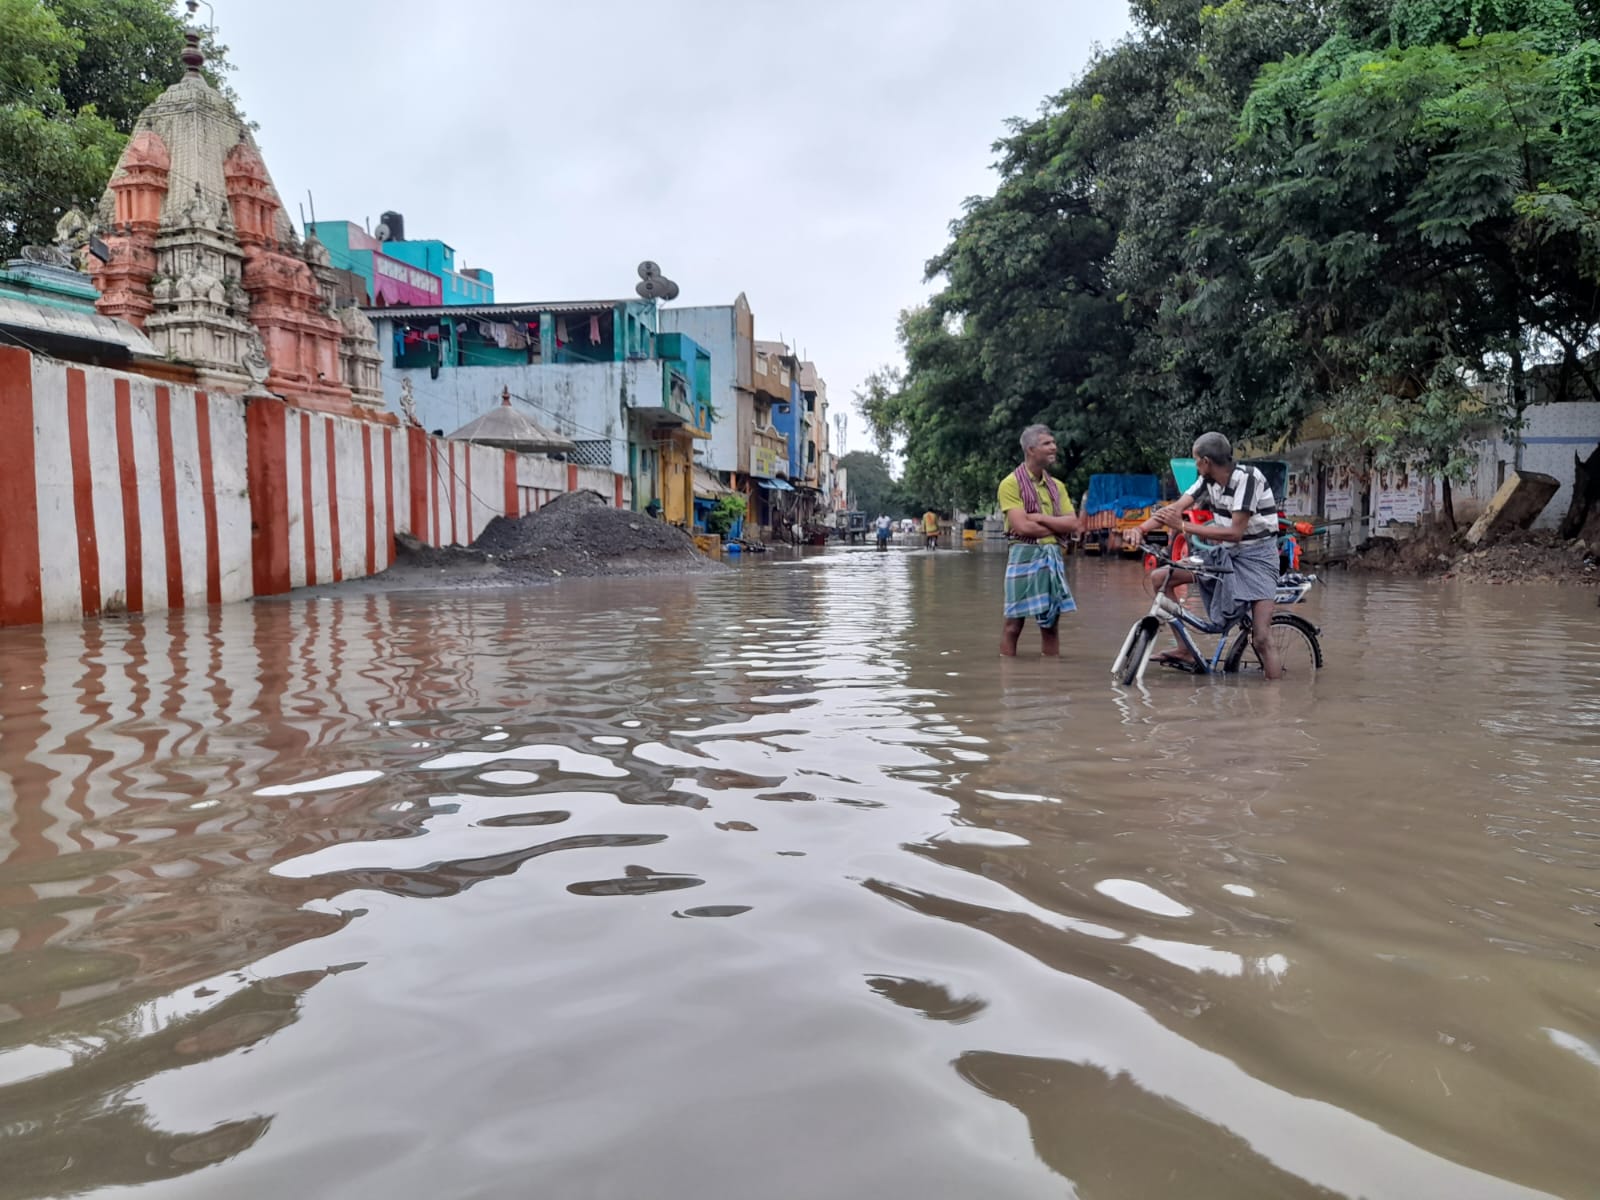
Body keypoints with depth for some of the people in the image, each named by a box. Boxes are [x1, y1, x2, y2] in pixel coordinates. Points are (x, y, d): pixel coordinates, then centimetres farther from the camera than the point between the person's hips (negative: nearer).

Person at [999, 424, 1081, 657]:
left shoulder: (1057, 486, 13)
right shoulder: (1012, 483, -5)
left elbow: (1073, 524, 5)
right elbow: (1022, 526, -15)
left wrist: (1041, 518, -8)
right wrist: (1057, 526, -4)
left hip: (1053, 557, 6)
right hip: (1024, 555, -6)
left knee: (1051, 622, 9)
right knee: (1014, 622, -2)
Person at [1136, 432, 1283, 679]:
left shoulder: (1248, 478, -20)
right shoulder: (1208, 480, 0)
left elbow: (1235, 532, -25)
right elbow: (1175, 508, -9)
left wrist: (1184, 526, -26)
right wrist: (1141, 529, -26)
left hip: (1256, 556, -7)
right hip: (1224, 553, 7)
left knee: (1261, 638, -17)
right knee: (1160, 578, -4)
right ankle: (1184, 650, 0)